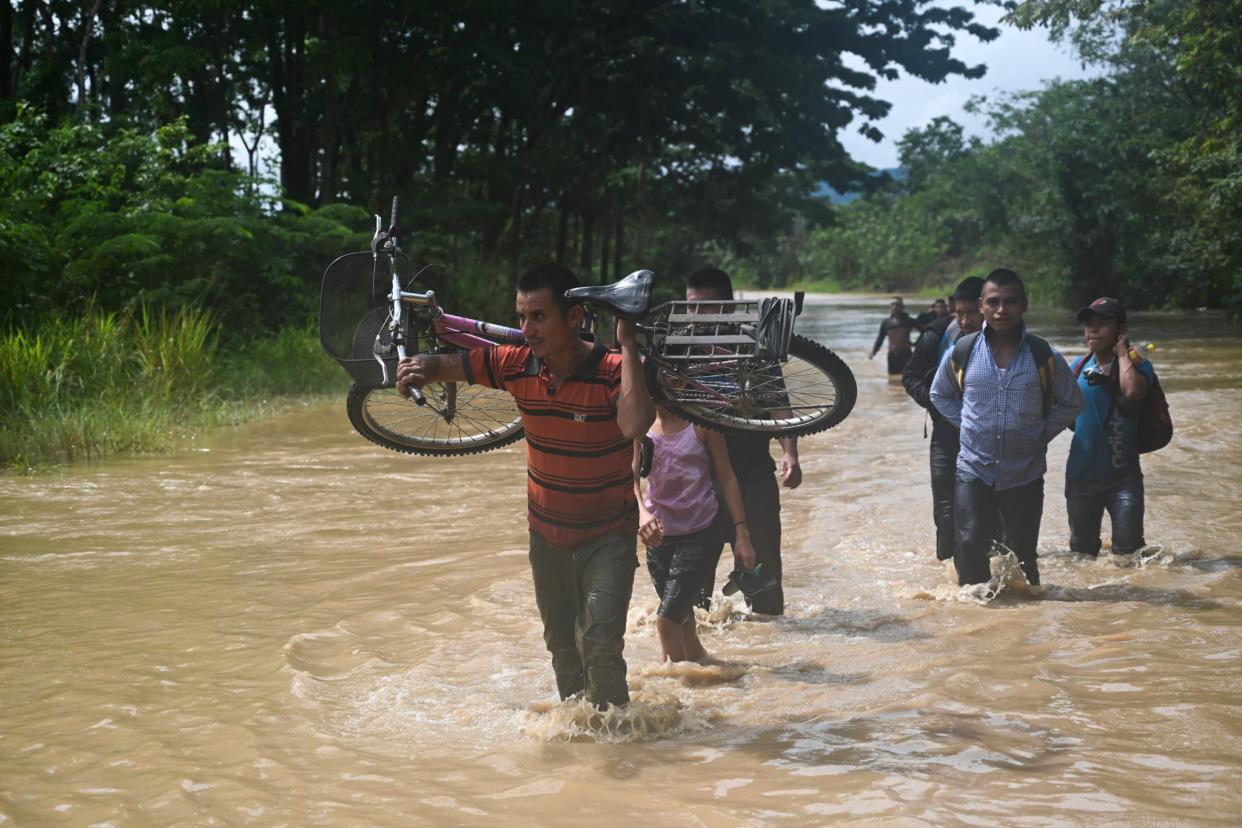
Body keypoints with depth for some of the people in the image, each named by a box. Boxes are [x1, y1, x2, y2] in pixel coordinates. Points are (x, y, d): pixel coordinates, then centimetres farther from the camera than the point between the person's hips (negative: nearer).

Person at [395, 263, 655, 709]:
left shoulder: (613, 370, -24)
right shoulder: (517, 364, -11)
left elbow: (635, 425, -44)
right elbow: (448, 364, 0)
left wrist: (628, 348, -38)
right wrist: (419, 367, -23)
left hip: (607, 535, -5)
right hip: (547, 534, 5)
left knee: (600, 644, -20)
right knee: (561, 645, 20)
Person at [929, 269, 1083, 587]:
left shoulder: (1044, 357, -5)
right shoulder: (961, 352, -4)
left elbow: (1072, 402, 10)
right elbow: (939, 395, 15)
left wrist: (1041, 434, 2)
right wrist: (967, 426, 5)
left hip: (1025, 474, 0)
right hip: (974, 470, 0)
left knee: (1022, 552, 10)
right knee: (969, 547, -8)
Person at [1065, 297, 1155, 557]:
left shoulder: (1137, 365, -8)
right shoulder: (1079, 368, 5)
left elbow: (1133, 391, -32)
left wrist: (1122, 352, -20)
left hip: (1123, 475, -4)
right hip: (1082, 474, 4)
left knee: (1128, 550, -11)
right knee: (1082, 550, 18)